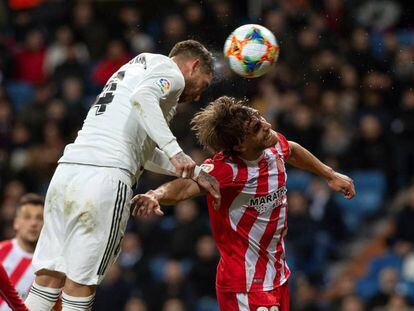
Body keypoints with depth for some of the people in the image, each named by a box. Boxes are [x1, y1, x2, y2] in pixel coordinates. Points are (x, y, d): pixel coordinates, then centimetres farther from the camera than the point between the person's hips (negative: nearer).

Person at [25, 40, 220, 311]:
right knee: (81, 282, -4)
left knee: (49, 276, 6)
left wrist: (194, 172, 32)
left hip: (66, 169, 8)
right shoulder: (172, 72, 7)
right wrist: (175, 151, -23)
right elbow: (142, 98, -18)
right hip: (107, 176, -8)